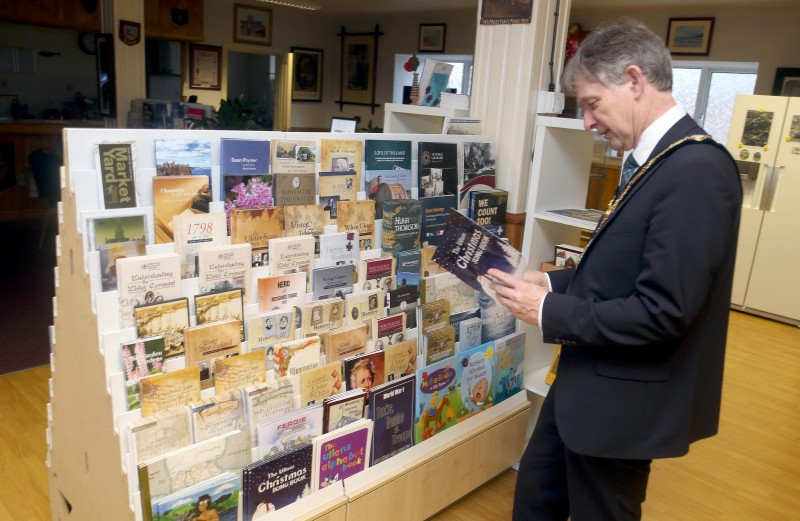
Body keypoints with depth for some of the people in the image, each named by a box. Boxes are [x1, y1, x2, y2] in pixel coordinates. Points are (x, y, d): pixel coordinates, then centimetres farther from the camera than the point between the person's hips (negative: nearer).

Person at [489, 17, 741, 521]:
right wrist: (553, 282, 1)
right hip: (591, 384, 9)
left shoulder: (696, 171, -25)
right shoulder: (661, 160, 6)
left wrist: (550, 311, -20)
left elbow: (661, 312, -28)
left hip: (623, 400, -9)